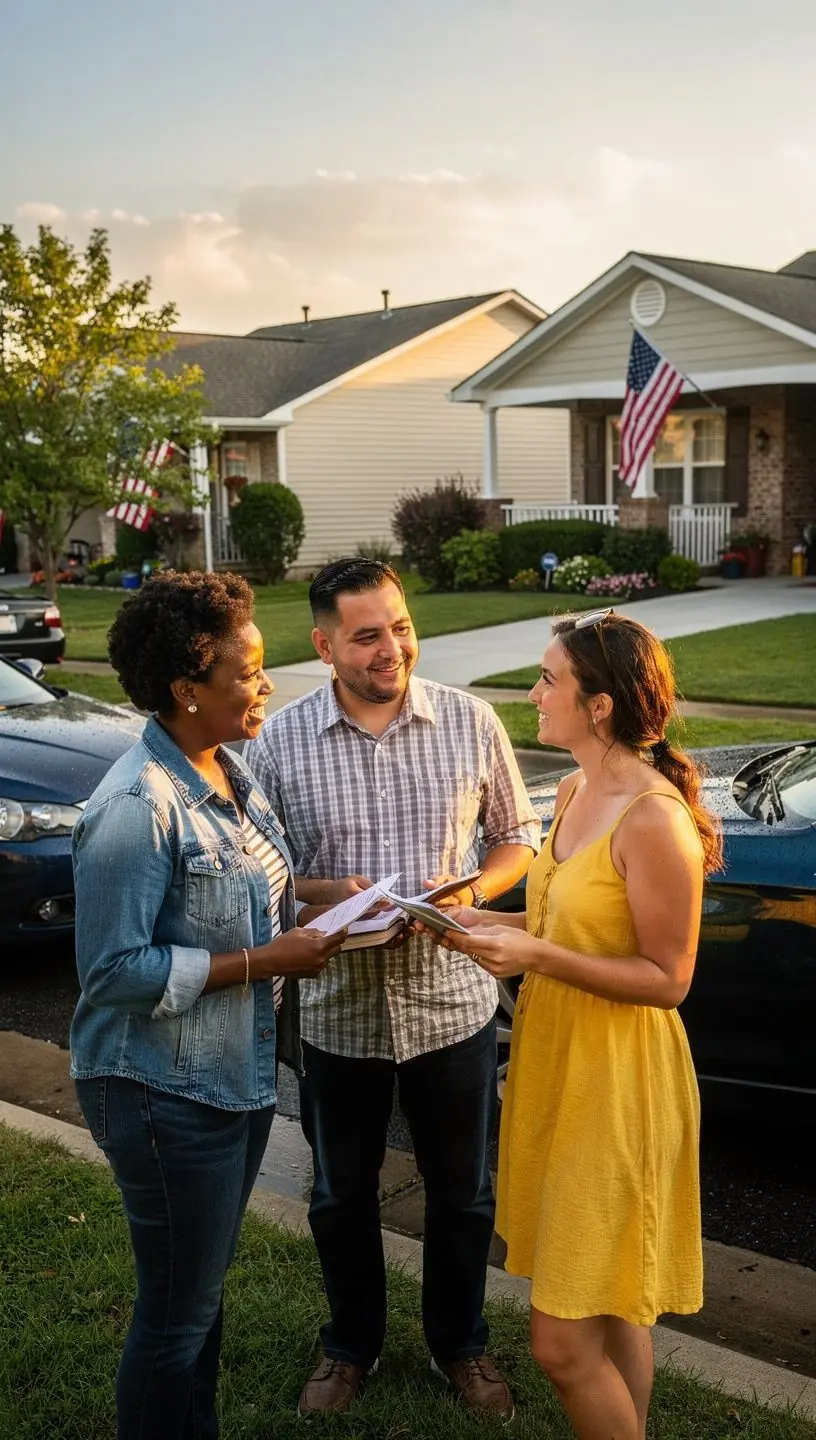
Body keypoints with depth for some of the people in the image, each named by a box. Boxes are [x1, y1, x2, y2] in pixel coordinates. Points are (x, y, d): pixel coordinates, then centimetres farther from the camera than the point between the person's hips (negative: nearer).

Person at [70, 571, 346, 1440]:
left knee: (204, 1287, 24)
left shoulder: (228, 773, 3)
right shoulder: (137, 807, -24)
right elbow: (114, 969, -24)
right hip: (167, 1095, -8)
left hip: (239, 1075, 8)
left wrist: (310, 919, -2)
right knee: (178, 1310, 8)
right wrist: (262, 962, -22)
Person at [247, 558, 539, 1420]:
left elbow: (517, 838, 3)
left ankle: (460, 1344, 42)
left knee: (461, 1194, 17)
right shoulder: (278, 742, -8)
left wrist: (472, 889, -17)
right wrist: (324, 894, -20)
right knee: (341, 1196, 18)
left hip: (451, 1002, 0)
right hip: (338, 1011, 0)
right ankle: (350, 1344, 43)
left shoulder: (471, 723, -7)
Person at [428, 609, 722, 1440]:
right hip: (556, 1061, 9)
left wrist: (537, 958, -26)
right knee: (609, 1313, 22)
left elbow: (666, 978, -19)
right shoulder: (575, 792, 6)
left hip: (616, 1083, -9)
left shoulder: (654, 819, -22)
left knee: (564, 1344, -2)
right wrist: (487, 924, 2)